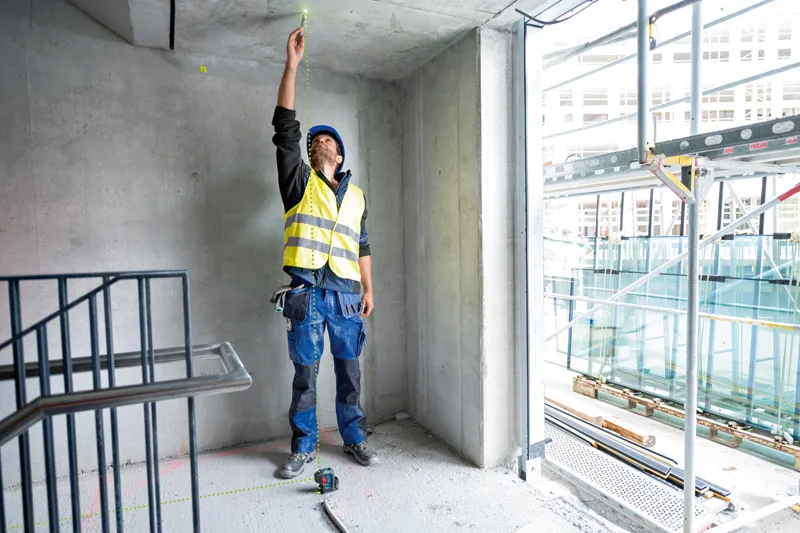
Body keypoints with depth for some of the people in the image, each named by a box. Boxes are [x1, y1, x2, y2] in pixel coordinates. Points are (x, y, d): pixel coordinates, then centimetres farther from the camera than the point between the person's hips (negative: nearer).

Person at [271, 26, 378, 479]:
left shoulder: (356, 195, 16)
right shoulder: (299, 181, 7)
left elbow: (363, 247, 16)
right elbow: (285, 127, -2)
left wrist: (369, 290, 10)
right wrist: (293, 64, -4)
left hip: (347, 291, 3)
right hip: (307, 289, -2)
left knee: (349, 368, 11)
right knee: (306, 373, 5)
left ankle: (355, 437, 27)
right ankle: (304, 447, 21)